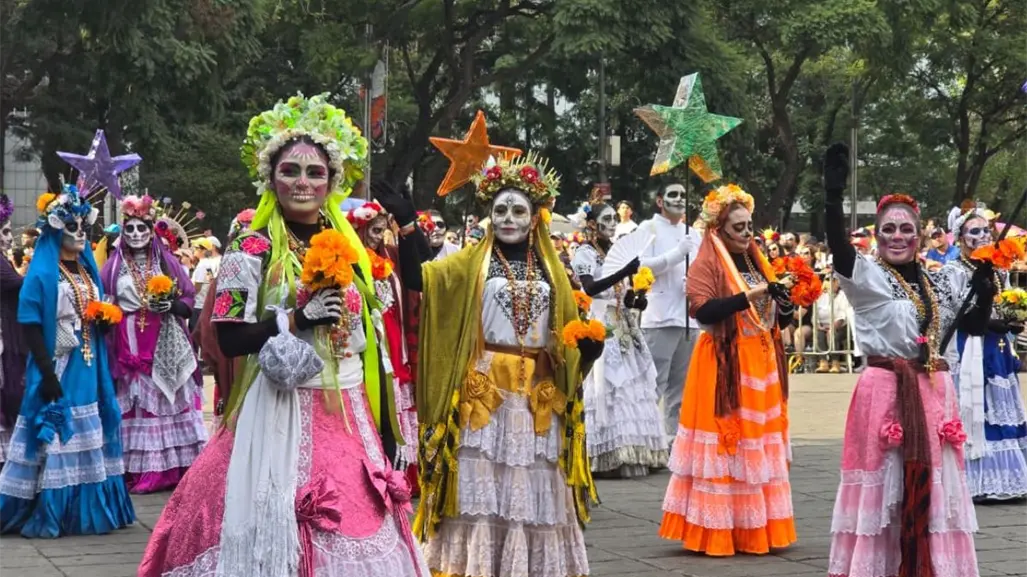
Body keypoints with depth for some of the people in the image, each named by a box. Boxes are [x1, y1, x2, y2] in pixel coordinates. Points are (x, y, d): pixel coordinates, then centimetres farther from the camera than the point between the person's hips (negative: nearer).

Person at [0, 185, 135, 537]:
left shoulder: (88, 270, 13)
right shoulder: (42, 275, -9)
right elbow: (30, 327, -14)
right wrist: (47, 374, -19)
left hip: (88, 367, 7)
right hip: (58, 369, -7)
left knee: (89, 441, 10)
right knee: (56, 441, -6)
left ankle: (87, 510, 18)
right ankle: (46, 515, -1)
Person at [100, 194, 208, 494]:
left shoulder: (167, 262, 6)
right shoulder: (114, 266, 6)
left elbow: (188, 300, 6)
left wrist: (171, 306, -12)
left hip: (165, 347, 0)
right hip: (130, 346, 0)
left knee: (168, 400, 0)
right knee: (134, 405, -1)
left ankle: (175, 467, 4)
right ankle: (138, 471, 1)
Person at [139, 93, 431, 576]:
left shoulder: (349, 246, 10)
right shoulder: (252, 250, -5)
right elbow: (229, 339, -11)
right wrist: (297, 319, -17)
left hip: (349, 412, 5)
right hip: (282, 412, -5)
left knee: (354, 523, 8)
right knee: (280, 523, -5)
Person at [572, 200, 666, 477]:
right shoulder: (585, 254, -4)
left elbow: (638, 300, 18)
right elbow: (590, 288, -23)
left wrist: (635, 299, -6)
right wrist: (624, 273, -33)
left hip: (624, 330, 7)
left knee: (630, 387, 2)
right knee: (605, 388, -11)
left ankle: (632, 454, 4)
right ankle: (608, 455, -11)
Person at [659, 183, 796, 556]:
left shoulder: (756, 263, 16)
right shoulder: (707, 265, -6)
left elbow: (779, 318, 18)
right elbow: (702, 310, -21)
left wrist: (780, 297, -3)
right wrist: (746, 297, -23)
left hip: (761, 363, 7)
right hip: (724, 366, -7)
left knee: (760, 446, 8)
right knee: (725, 446, -7)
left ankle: (754, 527, 14)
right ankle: (718, 530, -2)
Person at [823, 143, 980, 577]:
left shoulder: (939, 283, 12)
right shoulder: (866, 277, -5)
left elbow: (966, 327, 24)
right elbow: (838, 244, -25)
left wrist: (983, 293, 6)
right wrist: (834, 192, -40)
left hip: (934, 392, 5)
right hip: (884, 392, -5)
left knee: (931, 484, 8)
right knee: (884, 483, -2)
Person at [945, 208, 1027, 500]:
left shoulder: (998, 270, 15)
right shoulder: (954, 271, -7)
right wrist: (998, 324, -19)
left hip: (998, 349, 7)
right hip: (970, 350, -7)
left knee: (1001, 410, 6)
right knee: (975, 411, -7)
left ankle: (1002, 479, 10)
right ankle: (978, 482, -4)